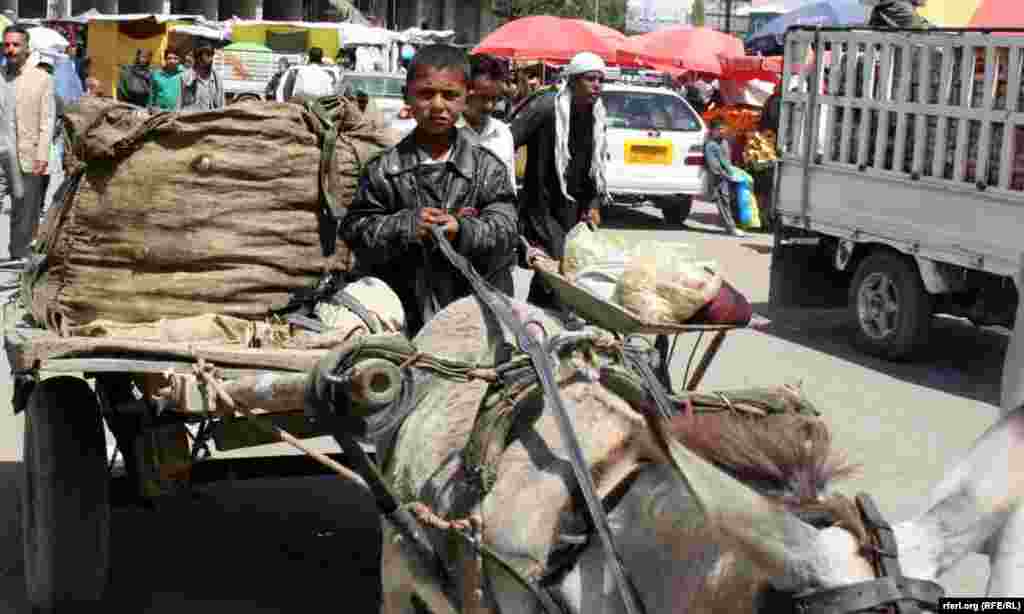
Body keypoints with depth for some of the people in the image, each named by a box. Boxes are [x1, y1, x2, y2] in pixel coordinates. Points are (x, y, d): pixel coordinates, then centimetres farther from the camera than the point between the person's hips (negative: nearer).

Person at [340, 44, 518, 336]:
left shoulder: (487, 167, 4)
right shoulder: (384, 169, 4)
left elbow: (504, 230, -4)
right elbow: (355, 230, 1)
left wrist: (463, 230, -24)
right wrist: (406, 226, -16)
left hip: (477, 310, 0)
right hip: (403, 310, 0)